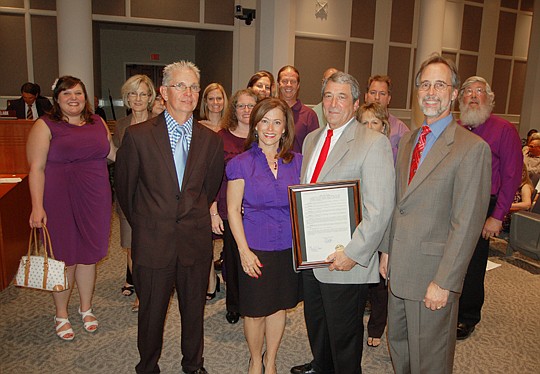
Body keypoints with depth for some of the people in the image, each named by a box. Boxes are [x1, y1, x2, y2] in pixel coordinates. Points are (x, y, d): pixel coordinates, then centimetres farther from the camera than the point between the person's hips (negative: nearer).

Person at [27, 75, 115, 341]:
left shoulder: (98, 123, 10)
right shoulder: (45, 126, -4)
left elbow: (113, 154, 18)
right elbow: (36, 168, -9)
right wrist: (37, 207, -15)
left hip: (95, 200, 4)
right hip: (59, 201, -4)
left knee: (88, 256, 12)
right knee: (65, 258, 6)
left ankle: (86, 309, 31)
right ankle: (61, 316, 26)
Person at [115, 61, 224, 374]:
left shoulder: (211, 140, 1)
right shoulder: (138, 135, -7)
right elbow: (125, 187, 4)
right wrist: (141, 223, 12)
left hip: (195, 241, 2)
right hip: (153, 241, -2)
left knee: (194, 310, 17)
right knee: (152, 312, 14)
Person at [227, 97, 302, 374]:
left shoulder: (296, 162, 3)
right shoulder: (241, 163, -5)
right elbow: (233, 209, -5)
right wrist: (244, 250, -11)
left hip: (289, 246, 3)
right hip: (255, 248, -2)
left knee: (279, 305, 15)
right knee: (255, 310, 8)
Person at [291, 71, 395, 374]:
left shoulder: (374, 143, -14)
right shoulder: (312, 139, 10)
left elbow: (380, 209, -19)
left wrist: (353, 253, -21)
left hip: (346, 261, -7)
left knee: (343, 332, 12)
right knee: (315, 323, 25)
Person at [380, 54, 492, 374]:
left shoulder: (473, 147, -14)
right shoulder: (408, 140, 10)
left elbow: (467, 223, -17)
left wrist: (444, 282, -18)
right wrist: (387, 250, 11)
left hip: (433, 274, -6)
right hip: (398, 267, 7)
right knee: (398, 345, 22)